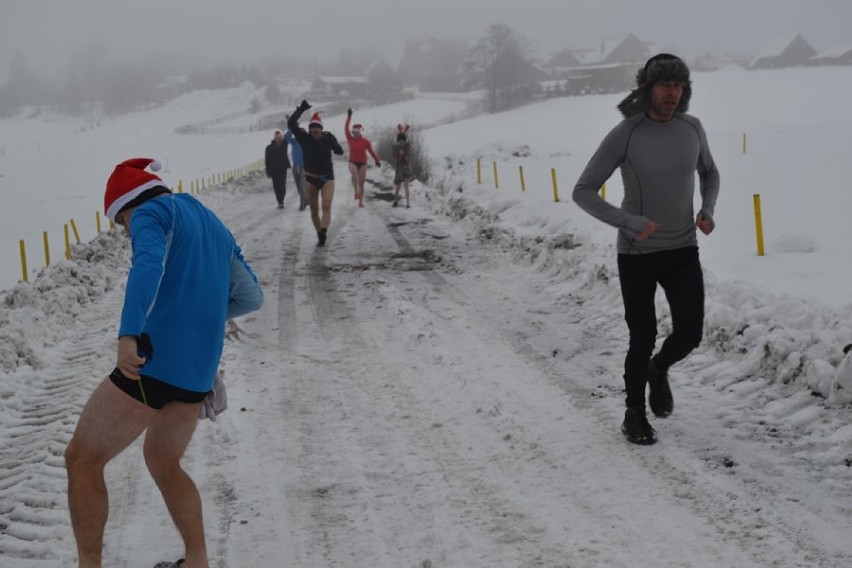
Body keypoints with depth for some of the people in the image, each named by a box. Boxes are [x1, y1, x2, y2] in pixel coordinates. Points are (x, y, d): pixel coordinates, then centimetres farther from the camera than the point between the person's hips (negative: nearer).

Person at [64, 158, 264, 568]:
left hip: (153, 361, -8)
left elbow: (149, 264, -23)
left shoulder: (152, 212, -1)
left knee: (82, 461, 7)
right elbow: (251, 297, 26)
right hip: (199, 373, 8)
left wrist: (128, 334, -34)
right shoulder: (214, 226, 22)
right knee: (163, 462, 27)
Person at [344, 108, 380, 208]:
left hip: (363, 163, 0)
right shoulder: (350, 139, -1)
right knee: (354, 174, -35)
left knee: (361, 183, 2)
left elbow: (371, 151, -1)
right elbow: (346, 129, -9)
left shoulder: (365, 141, -4)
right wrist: (349, 117, -15)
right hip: (353, 162, 0)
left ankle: (360, 201, 10)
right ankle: (356, 191, -36)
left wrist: (377, 161, -6)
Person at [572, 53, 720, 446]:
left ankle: (659, 370, 32)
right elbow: (582, 192, -15)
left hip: (683, 250, 4)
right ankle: (634, 414, 25)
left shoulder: (692, 128, -3)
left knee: (690, 333, -4)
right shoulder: (623, 135, -17)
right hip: (636, 254, -3)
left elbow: (709, 173, 17)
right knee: (643, 339, 2)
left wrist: (707, 211, -3)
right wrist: (629, 222, -26)